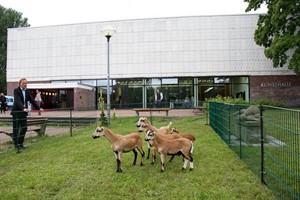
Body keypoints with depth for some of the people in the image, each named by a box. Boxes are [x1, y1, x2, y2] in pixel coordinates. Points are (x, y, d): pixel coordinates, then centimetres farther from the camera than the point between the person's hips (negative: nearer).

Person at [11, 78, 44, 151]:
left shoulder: (27, 91, 8)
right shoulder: (16, 90, -11)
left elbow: (32, 100, 7)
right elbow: (18, 100, -25)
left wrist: (39, 108, -1)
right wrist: (23, 108, -40)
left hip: (24, 112, 6)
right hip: (16, 112, -6)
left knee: (24, 128, 7)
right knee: (16, 129, 3)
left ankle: (20, 144, 20)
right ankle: (16, 145, 13)